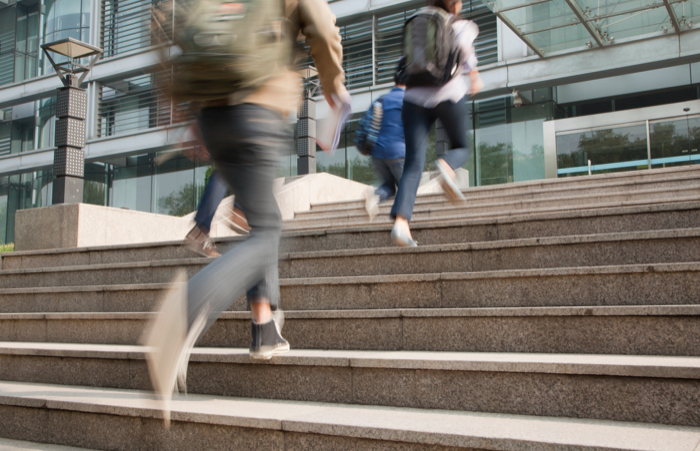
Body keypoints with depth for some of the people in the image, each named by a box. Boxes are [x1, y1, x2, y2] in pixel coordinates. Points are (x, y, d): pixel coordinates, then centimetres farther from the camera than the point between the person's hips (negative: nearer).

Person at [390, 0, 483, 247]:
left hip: (415, 97, 3)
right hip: (449, 94, -3)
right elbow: (462, 42, -11)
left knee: (413, 164, -4)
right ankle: (447, 166, -18)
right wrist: (475, 75, -3)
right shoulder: (463, 25, 11)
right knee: (461, 147, 19)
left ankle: (401, 222, -23)